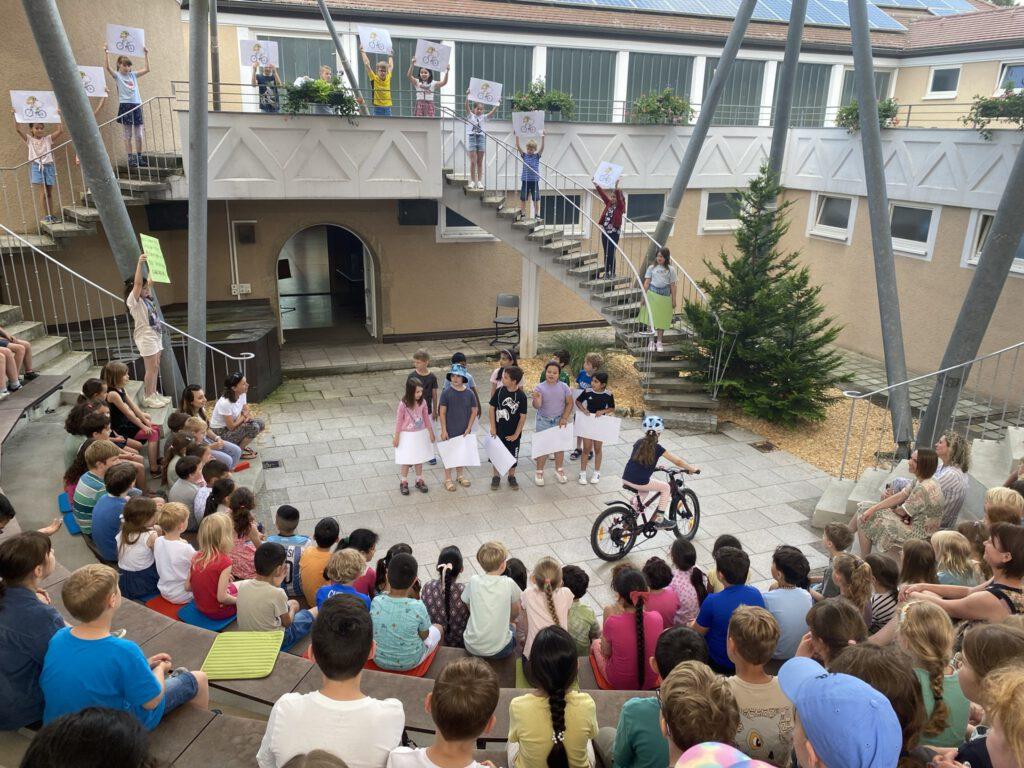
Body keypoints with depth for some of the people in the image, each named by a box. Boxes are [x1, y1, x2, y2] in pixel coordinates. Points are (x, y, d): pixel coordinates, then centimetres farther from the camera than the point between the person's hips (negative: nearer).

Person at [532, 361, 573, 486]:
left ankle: (559, 470, 30)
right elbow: (537, 406, -21)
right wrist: (536, 399, -43)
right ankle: (539, 472, 19)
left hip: (559, 421, 2)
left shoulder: (564, 387, -7)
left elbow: (569, 403, -1)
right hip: (543, 422, -2)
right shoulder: (539, 388, -13)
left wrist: (564, 418, -9)